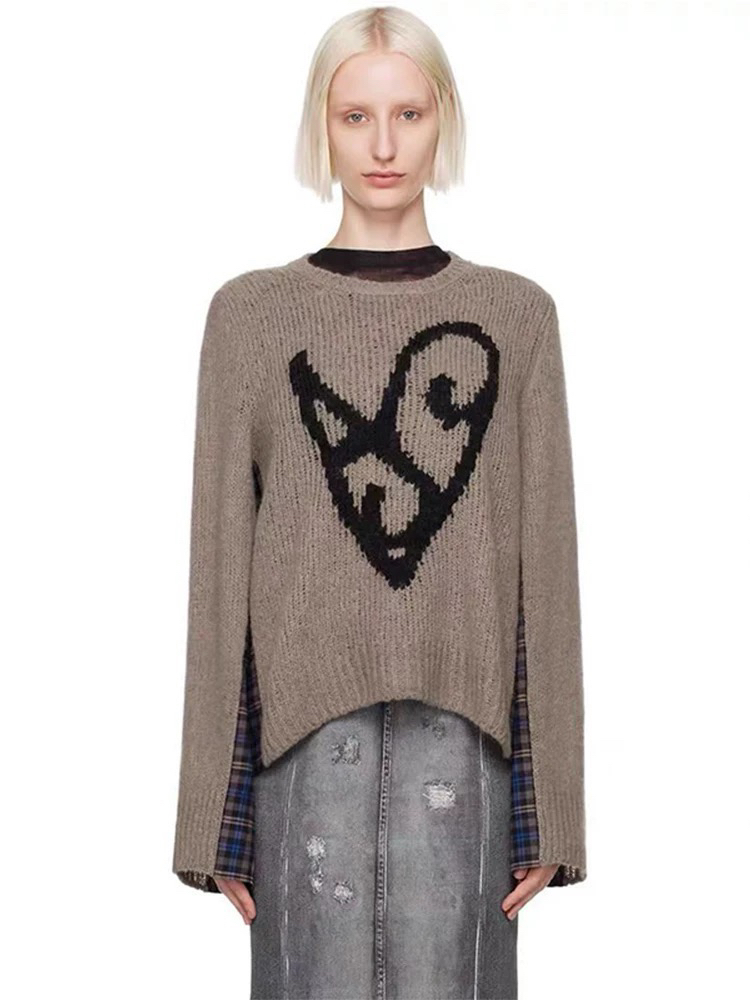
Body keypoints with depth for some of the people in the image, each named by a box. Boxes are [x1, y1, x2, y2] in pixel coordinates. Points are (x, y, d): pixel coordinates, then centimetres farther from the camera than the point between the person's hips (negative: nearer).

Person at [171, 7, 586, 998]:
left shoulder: (517, 314, 7)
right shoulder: (252, 313, 5)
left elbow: (544, 557, 5)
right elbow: (221, 560, 4)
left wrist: (548, 803, 1)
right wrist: (216, 806, 2)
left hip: (462, 736, 1)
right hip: (309, 731, 0)